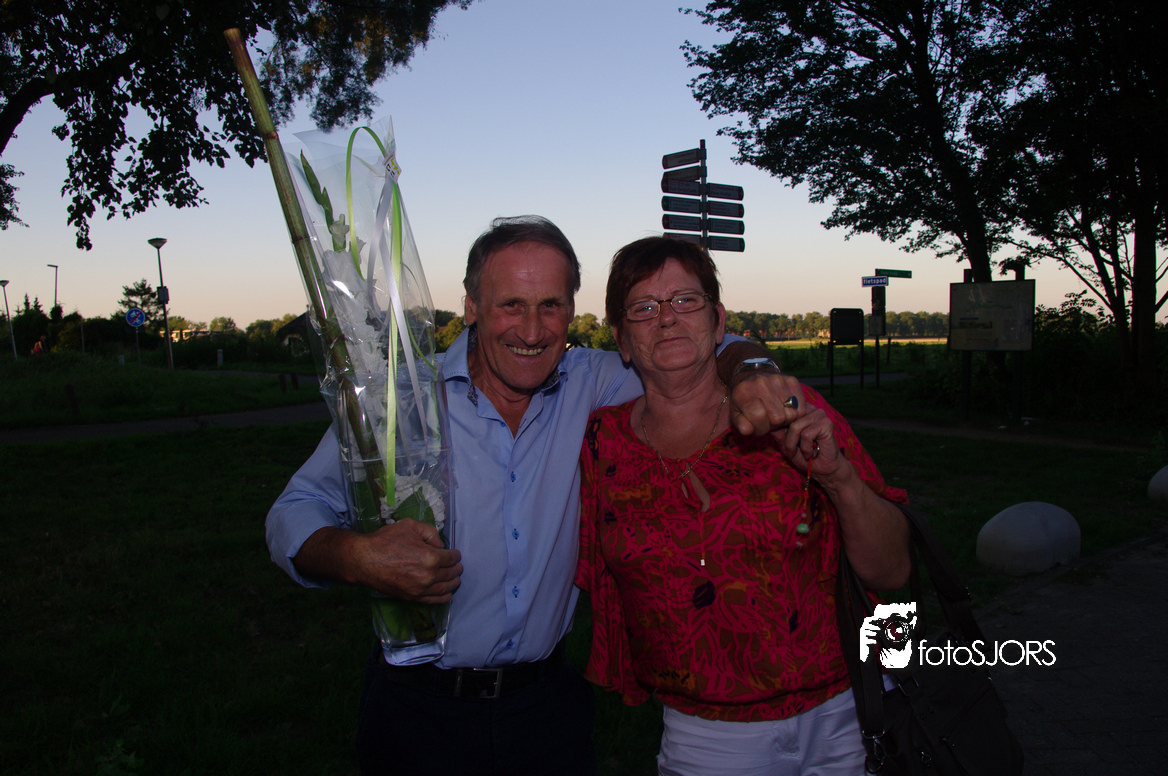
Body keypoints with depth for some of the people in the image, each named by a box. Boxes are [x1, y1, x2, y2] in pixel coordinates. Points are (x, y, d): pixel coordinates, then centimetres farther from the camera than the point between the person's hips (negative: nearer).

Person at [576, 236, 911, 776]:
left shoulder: (791, 415, -10)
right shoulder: (602, 444, -6)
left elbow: (891, 571, -10)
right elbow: (590, 574, 11)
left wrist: (839, 475, -24)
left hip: (839, 717, 0)